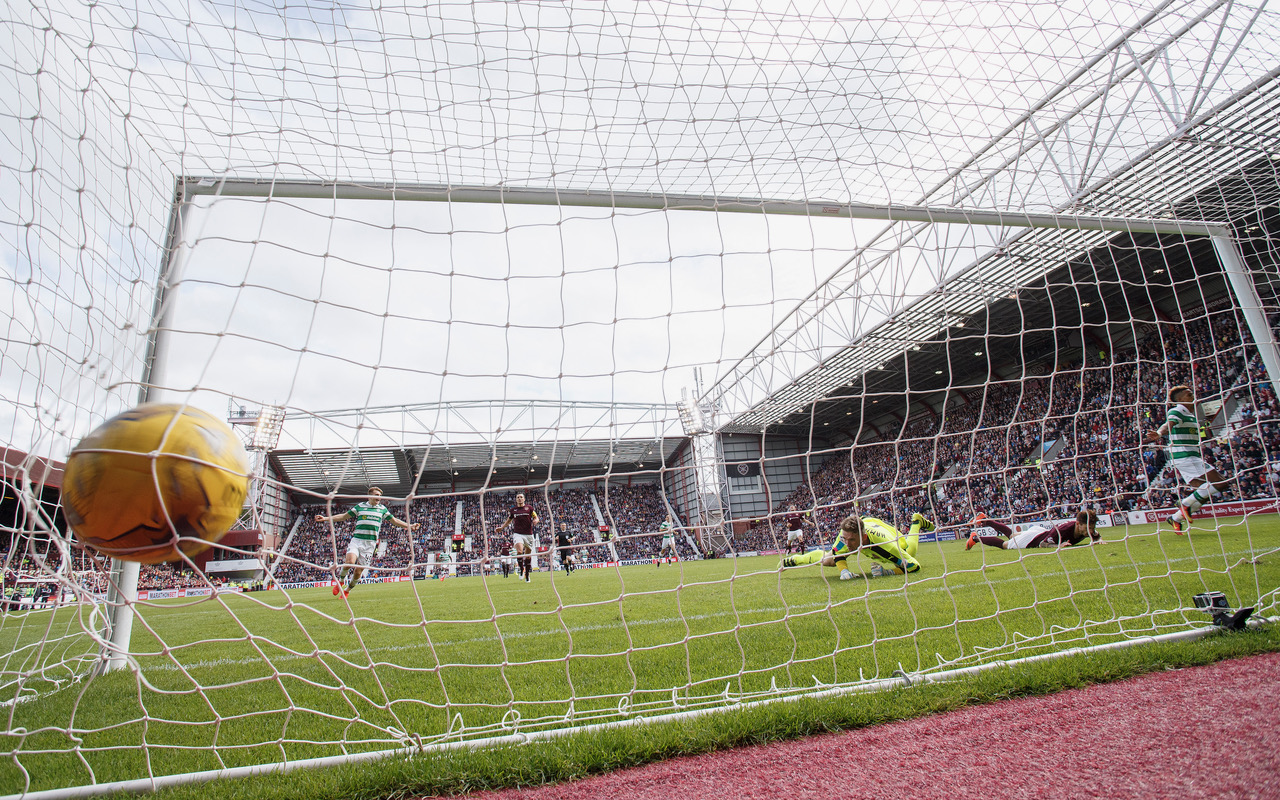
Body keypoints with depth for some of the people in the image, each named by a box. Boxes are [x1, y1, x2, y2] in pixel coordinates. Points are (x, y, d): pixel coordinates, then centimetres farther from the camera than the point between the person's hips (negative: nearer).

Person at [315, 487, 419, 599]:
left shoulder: (382, 509, 12)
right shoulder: (360, 506, 9)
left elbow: (394, 520, 17)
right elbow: (344, 516, 14)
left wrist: (409, 526, 8)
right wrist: (326, 518, 7)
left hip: (370, 544, 1)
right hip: (356, 540, -1)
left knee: (358, 571, 0)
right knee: (350, 562, -24)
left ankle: (347, 590, 25)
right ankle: (340, 581, 6)